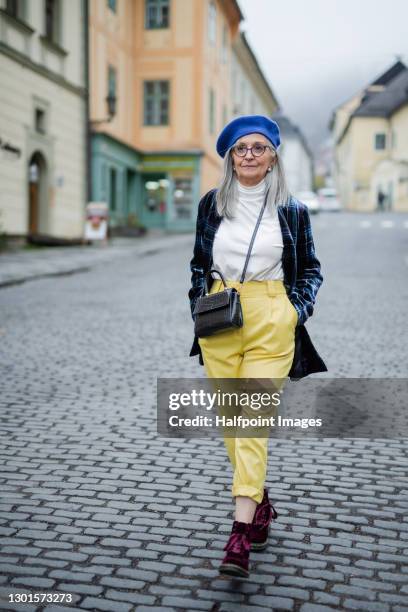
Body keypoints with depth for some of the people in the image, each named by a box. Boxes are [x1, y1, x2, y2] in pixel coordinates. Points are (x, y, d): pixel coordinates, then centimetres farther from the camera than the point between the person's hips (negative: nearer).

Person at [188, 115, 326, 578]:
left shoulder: (292, 210, 3)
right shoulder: (211, 204, 7)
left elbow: (311, 269, 12)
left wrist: (299, 309, -2)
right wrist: (198, 305, 5)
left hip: (271, 322, -3)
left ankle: (241, 532, -11)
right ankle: (261, 505, 28)